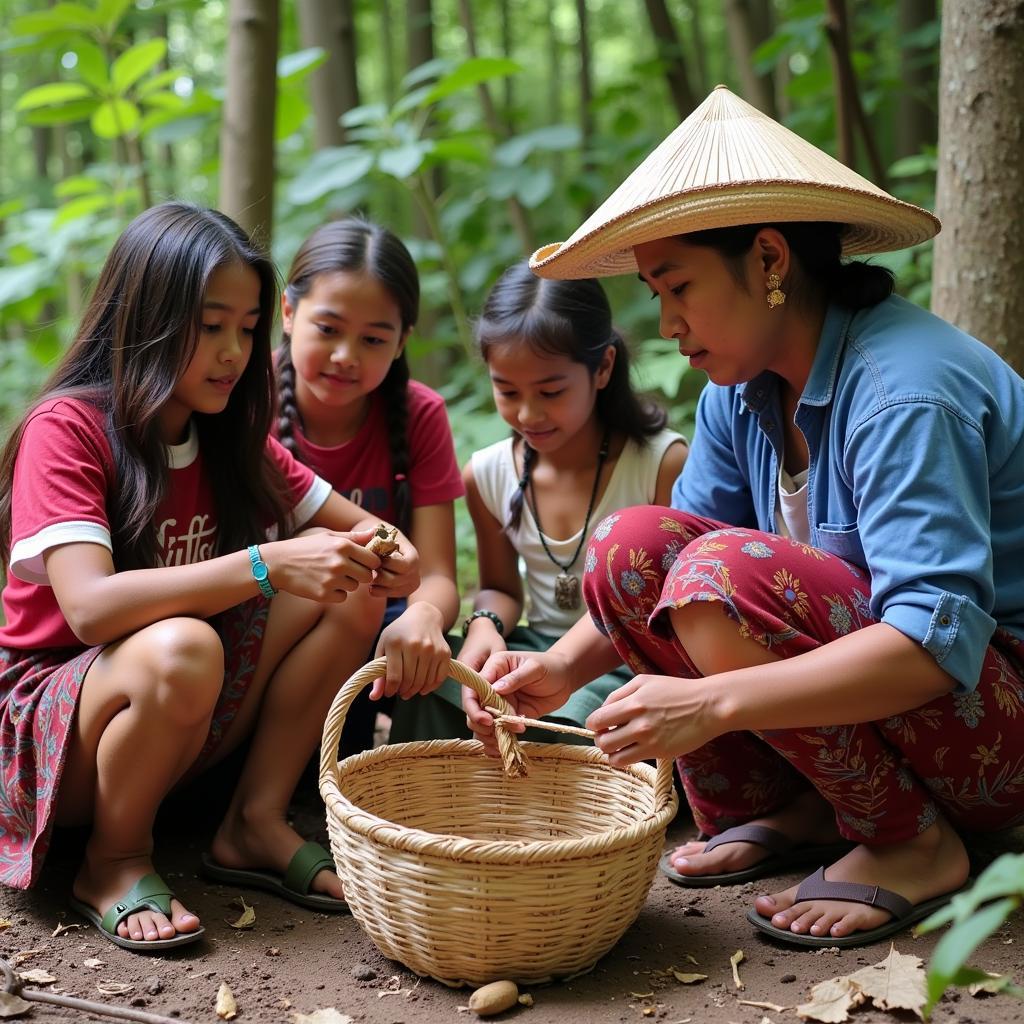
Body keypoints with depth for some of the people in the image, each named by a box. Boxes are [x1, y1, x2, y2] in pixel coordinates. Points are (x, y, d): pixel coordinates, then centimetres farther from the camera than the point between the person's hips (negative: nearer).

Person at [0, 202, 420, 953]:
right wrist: (267, 567, -38)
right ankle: (114, 863, -11)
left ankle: (256, 823, -7)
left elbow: (358, 528, 5)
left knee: (347, 585, -13)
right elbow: (89, 607, -31)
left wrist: (384, 554, -20)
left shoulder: (233, 435, 2)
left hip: (193, 719, 6)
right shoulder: (68, 427, -17)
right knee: (181, 649, -38)